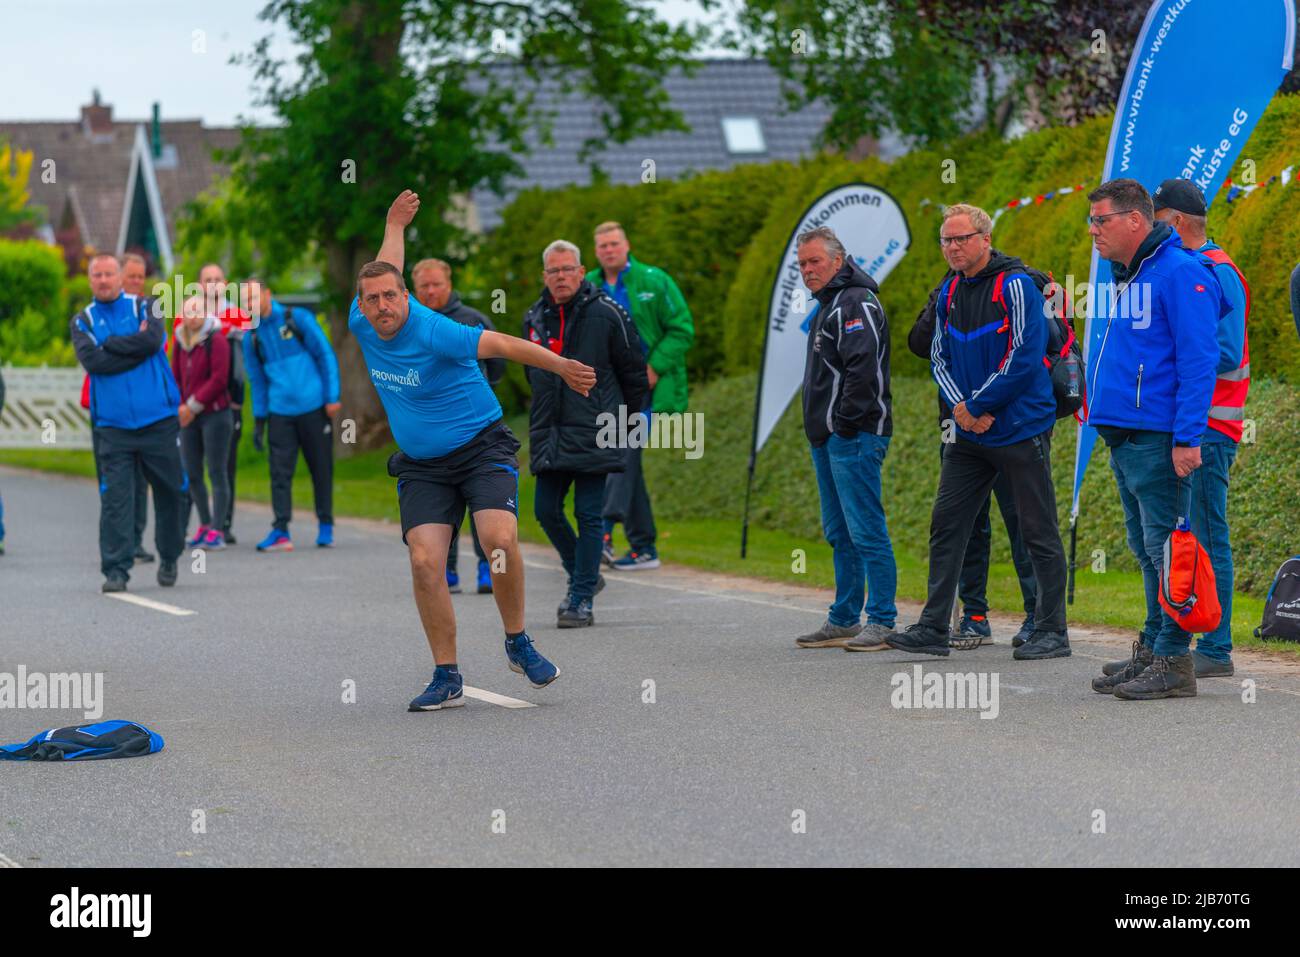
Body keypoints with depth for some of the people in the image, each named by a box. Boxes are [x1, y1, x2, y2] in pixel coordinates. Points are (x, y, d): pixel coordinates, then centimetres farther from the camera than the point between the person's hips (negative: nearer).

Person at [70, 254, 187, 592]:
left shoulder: (143, 308, 6)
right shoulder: (83, 321, 8)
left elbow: (153, 340, -14)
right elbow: (91, 360, -10)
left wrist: (110, 343, -8)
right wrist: (135, 347, -11)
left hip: (158, 423, 0)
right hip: (114, 427, 0)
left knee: (169, 493, 8)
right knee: (115, 498, -8)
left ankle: (169, 560, 26)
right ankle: (115, 570, -6)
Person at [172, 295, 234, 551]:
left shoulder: (216, 340, -8)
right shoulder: (180, 342, 11)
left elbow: (218, 379, -13)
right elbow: (176, 376, 14)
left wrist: (194, 405, -12)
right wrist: (180, 406, 0)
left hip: (214, 414, -7)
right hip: (188, 416, 7)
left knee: (216, 472, -5)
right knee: (191, 473, 8)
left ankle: (217, 531, -5)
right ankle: (205, 525, 19)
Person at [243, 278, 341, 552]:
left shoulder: (298, 319, -2)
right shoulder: (252, 337, 9)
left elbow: (326, 356, -1)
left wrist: (332, 397, -7)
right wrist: (259, 419, 12)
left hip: (314, 408, -3)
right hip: (280, 413, 3)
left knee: (321, 469, 5)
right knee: (280, 473, -6)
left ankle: (326, 527, 17)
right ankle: (280, 531, -7)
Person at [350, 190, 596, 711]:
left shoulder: (433, 332, -21)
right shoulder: (360, 324, -2)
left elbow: (503, 344, -23)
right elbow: (384, 267, 17)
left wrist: (561, 366, -33)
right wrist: (394, 226, 34)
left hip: (480, 448, -5)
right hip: (421, 466, 5)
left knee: (499, 539, -26)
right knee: (425, 562, -13)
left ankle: (517, 643, -4)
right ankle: (447, 678, -4)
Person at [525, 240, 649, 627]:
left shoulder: (606, 313, -6)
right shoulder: (535, 318, 9)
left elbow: (634, 371, 2)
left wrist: (625, 419, 9)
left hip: (593, 435, -5)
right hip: (549, 435, 5)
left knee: (588, 516, -4)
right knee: (546, 510, 4)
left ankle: (582, 600, -1)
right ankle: (583, 576, 25)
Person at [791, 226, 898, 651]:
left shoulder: (855, 303, -12)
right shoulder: (828, 306, 21)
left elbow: (862, 366, -23)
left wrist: (846, 422, -21)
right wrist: (823, 427, 17)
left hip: (854, 439, -11)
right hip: (827, 439, 11)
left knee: (866, 531, -10)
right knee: (840, 535, 13)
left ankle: (881, 621, -9)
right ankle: (843, 621, 19)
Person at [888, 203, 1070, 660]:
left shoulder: (1015, 286, -12)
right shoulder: (950, 292, 11)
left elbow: (1023, 357, -17)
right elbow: (940, 355, 14)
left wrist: (977, 406, -13)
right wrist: (959, 406, -4)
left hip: (1020, 429, -7)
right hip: (969, 434, 7)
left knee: (1038, 532, 0)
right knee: (946, 524, 4)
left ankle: (1051, 631, 6)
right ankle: (933, 627, 7)